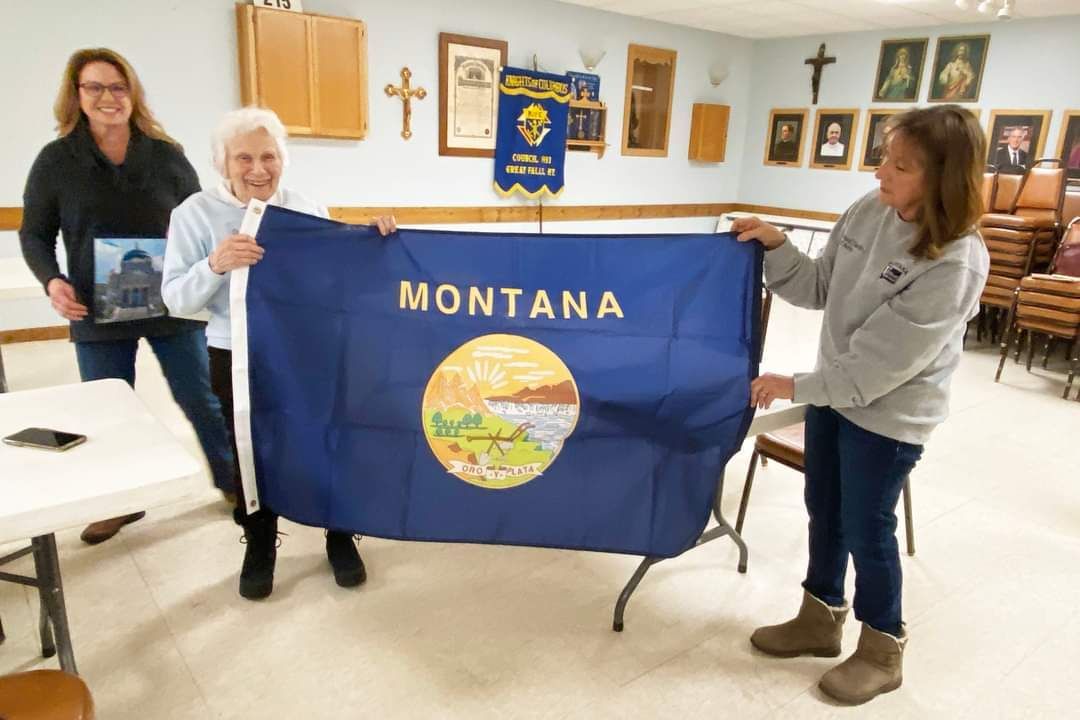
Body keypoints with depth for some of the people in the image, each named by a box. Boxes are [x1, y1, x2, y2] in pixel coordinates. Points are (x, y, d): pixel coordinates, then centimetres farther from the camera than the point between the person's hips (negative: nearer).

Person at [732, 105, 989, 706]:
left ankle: (883, 651, 34)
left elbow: (882, 361, -25)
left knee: (867, 530, 8)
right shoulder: (869, 211, -6)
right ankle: (821, 620, 41)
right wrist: (775, 245, -10)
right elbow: (820, 289, 3)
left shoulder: (955, 265, -27)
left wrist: (797, 386, -19)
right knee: (824, 511, 19)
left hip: (887, 414, -7)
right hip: (834, 392, 7)